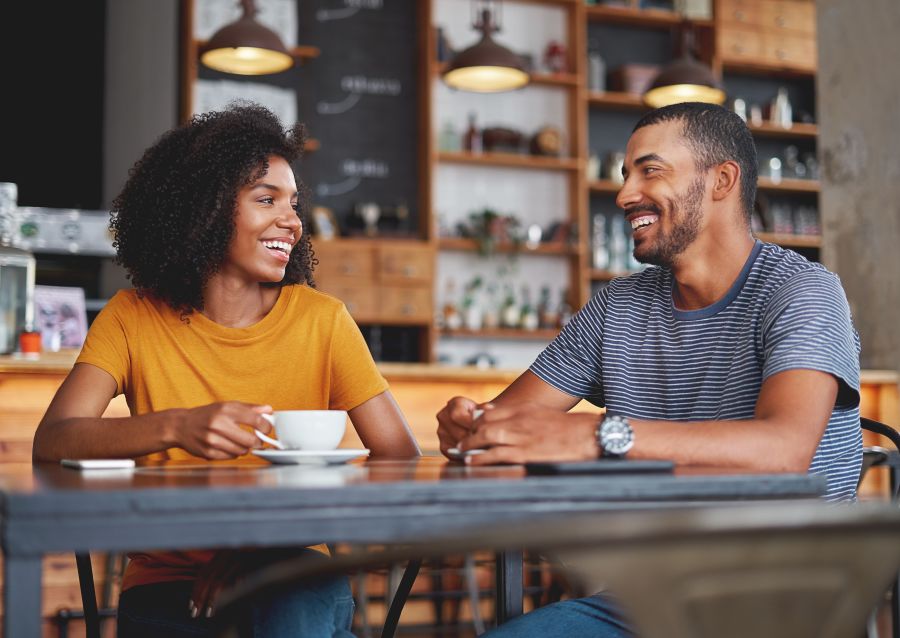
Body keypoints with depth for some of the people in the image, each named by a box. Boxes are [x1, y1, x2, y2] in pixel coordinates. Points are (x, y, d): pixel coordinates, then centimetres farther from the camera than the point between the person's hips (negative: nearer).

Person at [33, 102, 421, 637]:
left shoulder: (321, 319, 2)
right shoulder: (133, 319, 2)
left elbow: (399, 457, -5)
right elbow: (51, 443, -12)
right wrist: (175, 427, -31)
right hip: (167, 589, 0)